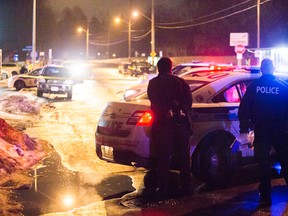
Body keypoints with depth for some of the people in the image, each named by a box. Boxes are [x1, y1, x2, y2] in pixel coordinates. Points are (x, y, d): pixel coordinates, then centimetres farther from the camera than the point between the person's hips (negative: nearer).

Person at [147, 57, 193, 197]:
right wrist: (186, 117, 9)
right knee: (184, 155, 11)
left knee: (164, 157, 1)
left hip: (163, 123, -2)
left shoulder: (153, 83, 6)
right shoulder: (180, 81, 13)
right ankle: (186, 186, 14)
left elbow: (154, 102, 2)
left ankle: (163, 188, 1)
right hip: (181, 121, 3)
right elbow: (189, 100, 6)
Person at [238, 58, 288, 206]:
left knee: (263, 164, 6)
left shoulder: (254, 86, -3)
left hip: (261, 132, 0)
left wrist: (244, 127, 3)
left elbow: (243, 109, -4)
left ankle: (265, 196, 4)